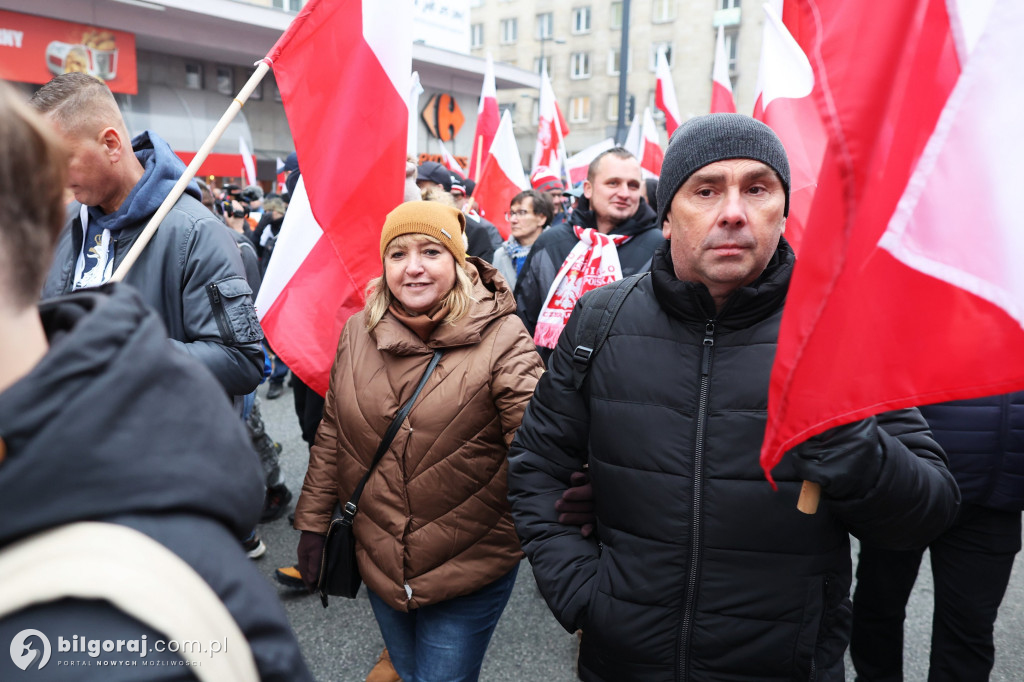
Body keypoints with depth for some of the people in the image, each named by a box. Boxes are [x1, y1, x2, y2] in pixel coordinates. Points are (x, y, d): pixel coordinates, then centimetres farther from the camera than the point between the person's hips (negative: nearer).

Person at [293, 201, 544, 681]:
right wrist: (312, 523, 9)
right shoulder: (358, 331, -4)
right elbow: (331, 436, 5)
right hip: (379, 560, 5)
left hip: (470, 569, -4)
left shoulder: (502, 339, -18)